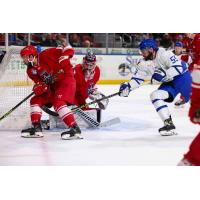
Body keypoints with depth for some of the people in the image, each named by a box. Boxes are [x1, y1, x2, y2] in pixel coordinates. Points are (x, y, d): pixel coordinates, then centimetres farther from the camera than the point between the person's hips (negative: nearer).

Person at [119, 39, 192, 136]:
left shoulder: (164, 54, -23)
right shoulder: (144, 64, -1)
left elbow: (178, 67, -27)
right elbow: (137, 79, 0)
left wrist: (163, 74, -36)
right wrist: (128, 86, -17)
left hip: (181, 76, -7)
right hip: (169, 82, 7)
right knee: (155, 96, -6)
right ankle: (169, 124, -6)